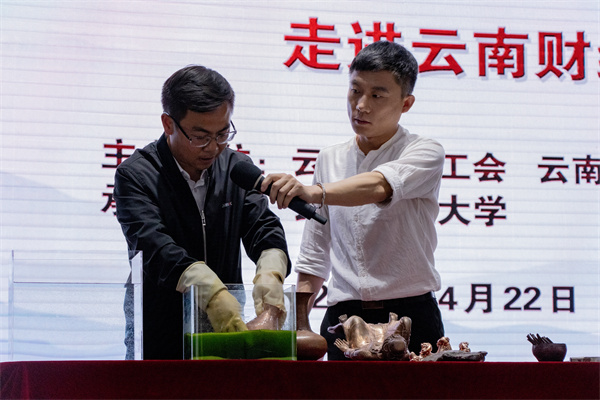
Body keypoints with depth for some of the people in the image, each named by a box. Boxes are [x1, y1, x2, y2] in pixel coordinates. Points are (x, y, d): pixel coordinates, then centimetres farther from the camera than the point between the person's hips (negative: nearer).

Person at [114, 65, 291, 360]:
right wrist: (212, 292, -36)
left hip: (226, 336, 3)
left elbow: (263, 226, 0)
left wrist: (270, 273, -25)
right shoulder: (135, 175, -5)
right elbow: (153, 245, -20)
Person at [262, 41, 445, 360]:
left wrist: (314, 192, -39)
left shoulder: (426, 153, 0)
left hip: (410, 319, -3)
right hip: (342, 319, 3)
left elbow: (379, 187, -23)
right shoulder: (329, 159, 15)